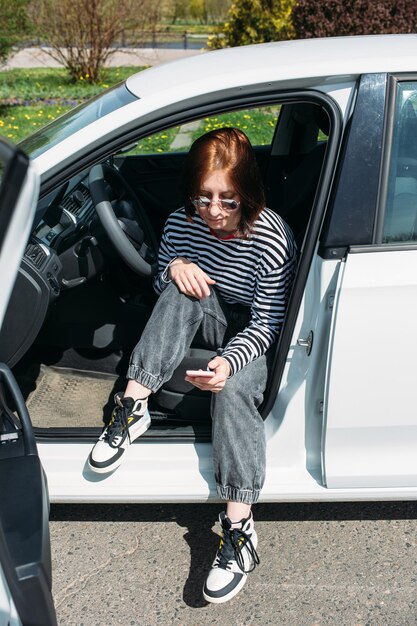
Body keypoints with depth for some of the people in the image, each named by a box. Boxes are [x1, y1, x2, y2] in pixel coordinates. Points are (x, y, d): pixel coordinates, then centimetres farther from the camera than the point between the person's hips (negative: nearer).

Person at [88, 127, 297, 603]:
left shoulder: (271, 239, -25)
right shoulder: (181, 223, -11)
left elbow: (266, 322, -21)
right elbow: (161, 287, 5)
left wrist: (230, 361, -40)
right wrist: (173, 268, -21)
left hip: (253, 335, -4)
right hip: (203, 321, 5)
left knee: (233, 389, -34)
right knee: (179, 290, -28)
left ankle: (239, 529, -33)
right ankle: (133, 406, -28)